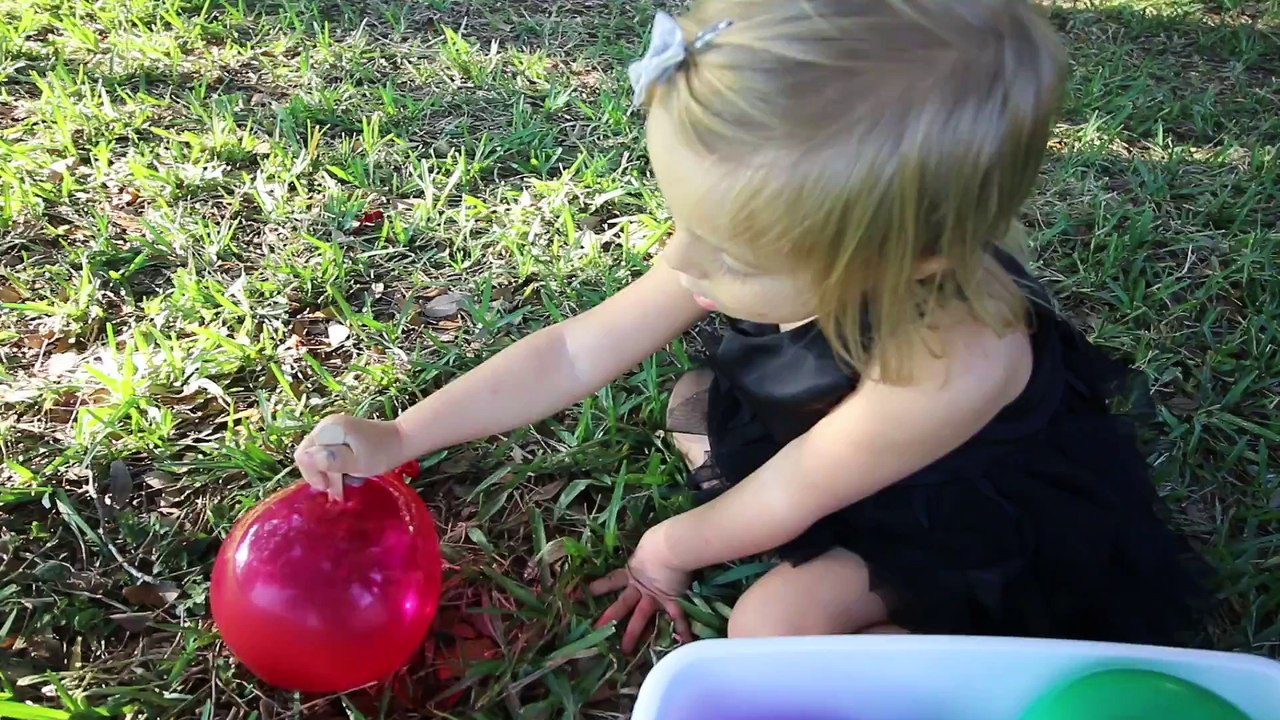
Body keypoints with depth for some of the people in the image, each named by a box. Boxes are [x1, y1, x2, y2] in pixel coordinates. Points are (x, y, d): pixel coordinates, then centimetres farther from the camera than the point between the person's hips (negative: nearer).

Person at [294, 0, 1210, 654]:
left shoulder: (958, 366, -44)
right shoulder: (749, 244, -29)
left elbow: (786, 496, -27)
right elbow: (576, 350, -19)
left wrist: (672, 548, -8)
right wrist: (398, 438, -19)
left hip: (970, 524, -6)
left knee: (774, 625, -20)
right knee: (691, 407, 4)